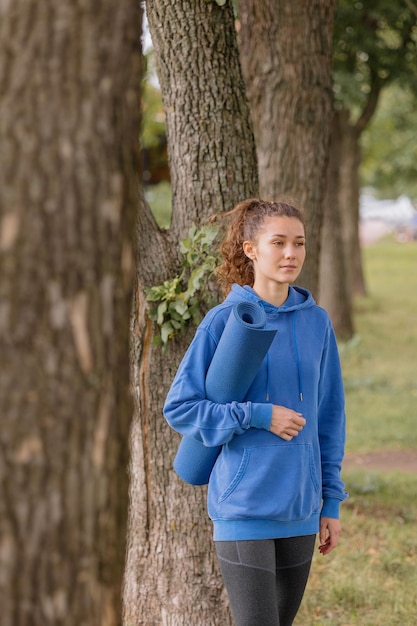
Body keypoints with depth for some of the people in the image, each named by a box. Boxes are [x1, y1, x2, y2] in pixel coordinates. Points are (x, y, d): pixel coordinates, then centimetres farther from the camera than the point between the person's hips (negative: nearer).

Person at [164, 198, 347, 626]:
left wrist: (331, 501, 10)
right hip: (244, 506, -5)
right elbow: (178, 407, -7)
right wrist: (258, 416, -16)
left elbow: (329, 415, 12)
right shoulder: (225, 321, -7)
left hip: (300, 509, 5)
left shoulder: (317, 322, 6)